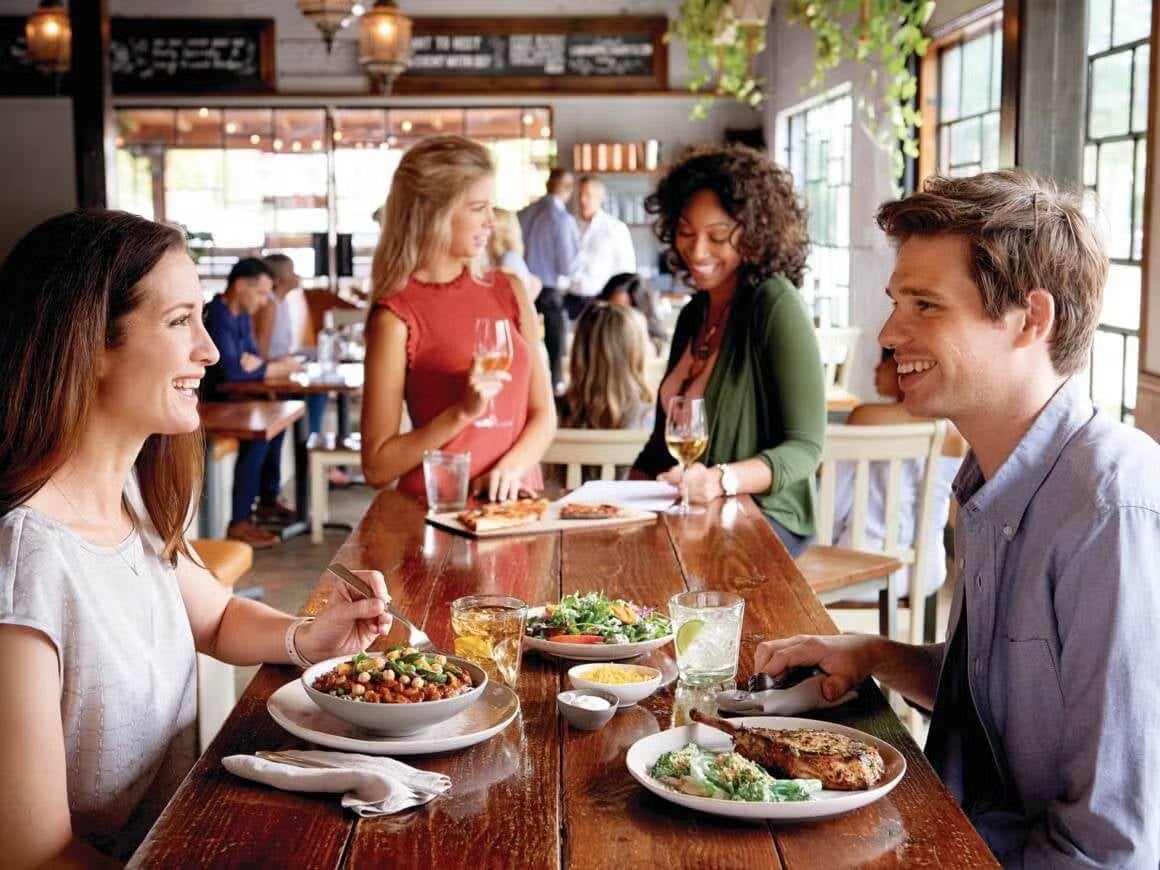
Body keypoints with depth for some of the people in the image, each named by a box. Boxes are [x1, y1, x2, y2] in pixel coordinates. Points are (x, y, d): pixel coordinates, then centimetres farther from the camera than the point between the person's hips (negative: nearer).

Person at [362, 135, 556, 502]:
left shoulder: (509, 290, 9)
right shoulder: (396, 317, -6)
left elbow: (543, 412, 10)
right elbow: (377, 466, -5)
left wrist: (512, 466, -8)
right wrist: (461, 413, -15)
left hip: (514, 499, 3)